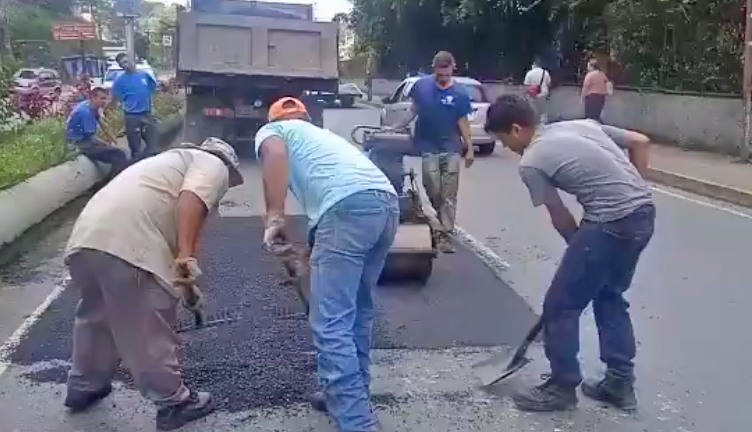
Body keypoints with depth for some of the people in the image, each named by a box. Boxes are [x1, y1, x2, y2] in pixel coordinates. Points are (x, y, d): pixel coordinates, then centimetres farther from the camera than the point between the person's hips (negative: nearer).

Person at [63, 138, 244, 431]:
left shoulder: (179, 159, 36)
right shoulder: (214, 165, 10)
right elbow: (191, 201, -12)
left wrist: (182, 279, 44)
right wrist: (186, 256, -18)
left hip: (85, 238, 9)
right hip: (127, 246, -9)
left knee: (95, 315, 27)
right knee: (151, 328, 4)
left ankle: (83, 388, 44)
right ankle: (173, 402, 18)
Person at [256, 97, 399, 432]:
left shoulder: (271, 130, 22)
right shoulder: (322, 134, 40)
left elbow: (275, 153, -5)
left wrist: (274, 217, -11)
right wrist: (315, 255, 51)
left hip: (349, 207, -8)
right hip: (387, 201, 8)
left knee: (331, 323, -3)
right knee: (357, 311, 22)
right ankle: (350, 395, 36)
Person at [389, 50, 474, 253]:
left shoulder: (460, 93, -2)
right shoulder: (421, 86, 0)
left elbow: (463, 122, 2)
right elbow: (413, 111, 9)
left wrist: (470, 148, -1)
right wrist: (394, 128, 2)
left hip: (452, 149, 0)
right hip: (429, 148, 0)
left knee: (449, 195, -2)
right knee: (434, 192, -1)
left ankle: (445, 235, 3)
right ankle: (443, 220, 24)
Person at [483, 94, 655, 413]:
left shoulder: (530, 163, -3)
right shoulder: (581, 124, 17)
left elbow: (561, 218, 4)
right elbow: (640, 142, 18)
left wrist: (581, 248, 20)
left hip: (612, 222, -8)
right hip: (644, 212, 9)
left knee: (560, 305, 6)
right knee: (609, 297, 24)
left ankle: (562, 387, 18)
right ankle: (620, 383, 31)